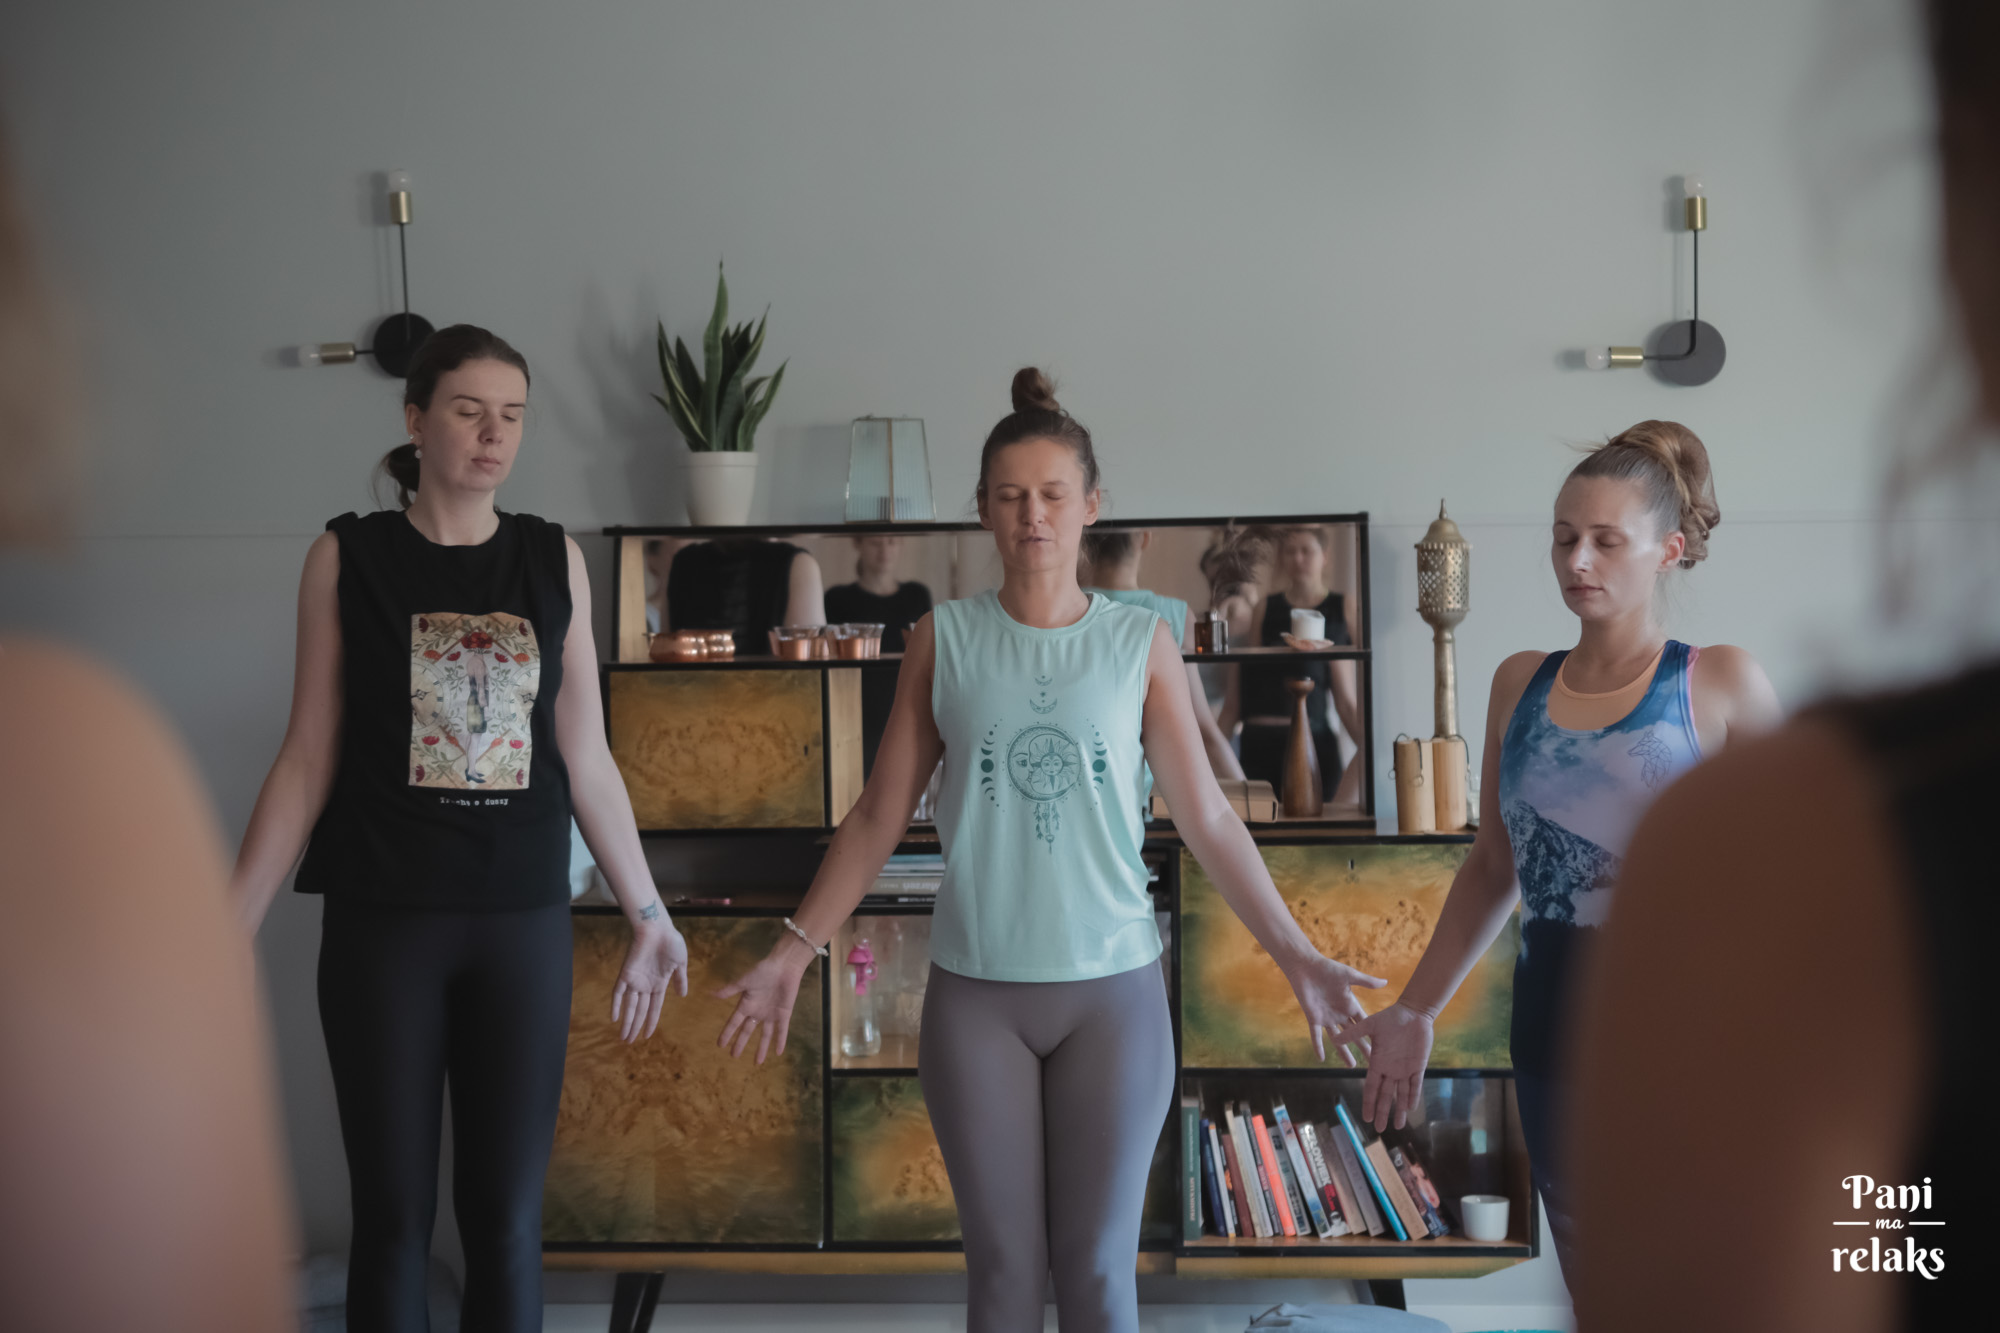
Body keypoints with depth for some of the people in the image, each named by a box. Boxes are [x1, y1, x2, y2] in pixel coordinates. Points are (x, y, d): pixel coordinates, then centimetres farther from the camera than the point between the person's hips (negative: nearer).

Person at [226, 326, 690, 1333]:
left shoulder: (555, 561, 5)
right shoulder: (348, 557, 1)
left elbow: (585, 758, 9)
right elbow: (308, 758, 1)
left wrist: (646, 917, 9)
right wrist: (228, 927, -4)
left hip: (524, 921, 2)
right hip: (384, 921, -1)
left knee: (508, 1216, 5)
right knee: (393, 1213, 5)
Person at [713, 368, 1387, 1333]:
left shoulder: (1141, 643, 1)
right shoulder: (943, 640, 2)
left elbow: (1206, 818, 2)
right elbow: (880, 816, 5)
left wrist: (1296, 954, -3)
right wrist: (795, 949, 1)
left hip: (1113, 989, 0)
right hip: (975, 991, 0)